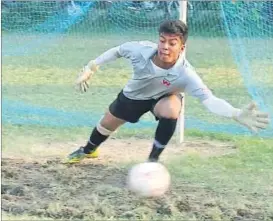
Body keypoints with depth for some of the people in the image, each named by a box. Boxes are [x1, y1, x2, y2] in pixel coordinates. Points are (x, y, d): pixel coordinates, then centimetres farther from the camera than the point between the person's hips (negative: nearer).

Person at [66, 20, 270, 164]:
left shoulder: (185, 73, -42)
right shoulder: (142, 49, -37)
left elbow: (209, 99, -54)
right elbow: (117, 51, -15)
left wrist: (238, 115, -71)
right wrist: (90, 68, -12)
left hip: (163, 98, -2)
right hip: (133, 95, 3)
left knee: (172, 109, -37)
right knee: (106, 125, 18)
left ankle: (153, 161, -13)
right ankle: (89, 150, 56)